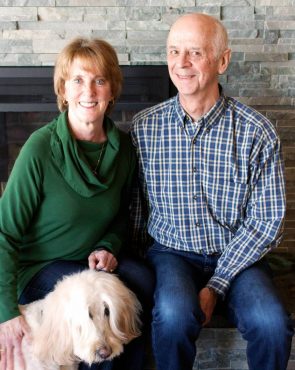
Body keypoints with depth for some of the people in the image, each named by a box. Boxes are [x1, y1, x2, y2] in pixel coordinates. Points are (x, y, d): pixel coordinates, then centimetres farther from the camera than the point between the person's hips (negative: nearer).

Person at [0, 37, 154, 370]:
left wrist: (109, 246, -7)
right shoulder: (41, 149, -19)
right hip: (38, 265, -4)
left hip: (94, 258, 5)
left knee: (143, 280, -23)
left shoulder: (122, 148, -3)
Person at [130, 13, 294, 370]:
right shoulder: (143, 127, -3)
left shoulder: (257, 132, -8)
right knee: (175, 313, -31)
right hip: (170, 252, 0)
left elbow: (266, 222, -6)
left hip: (236, 256, 0)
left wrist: (216, 286, -13)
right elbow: (134, 206, 5)